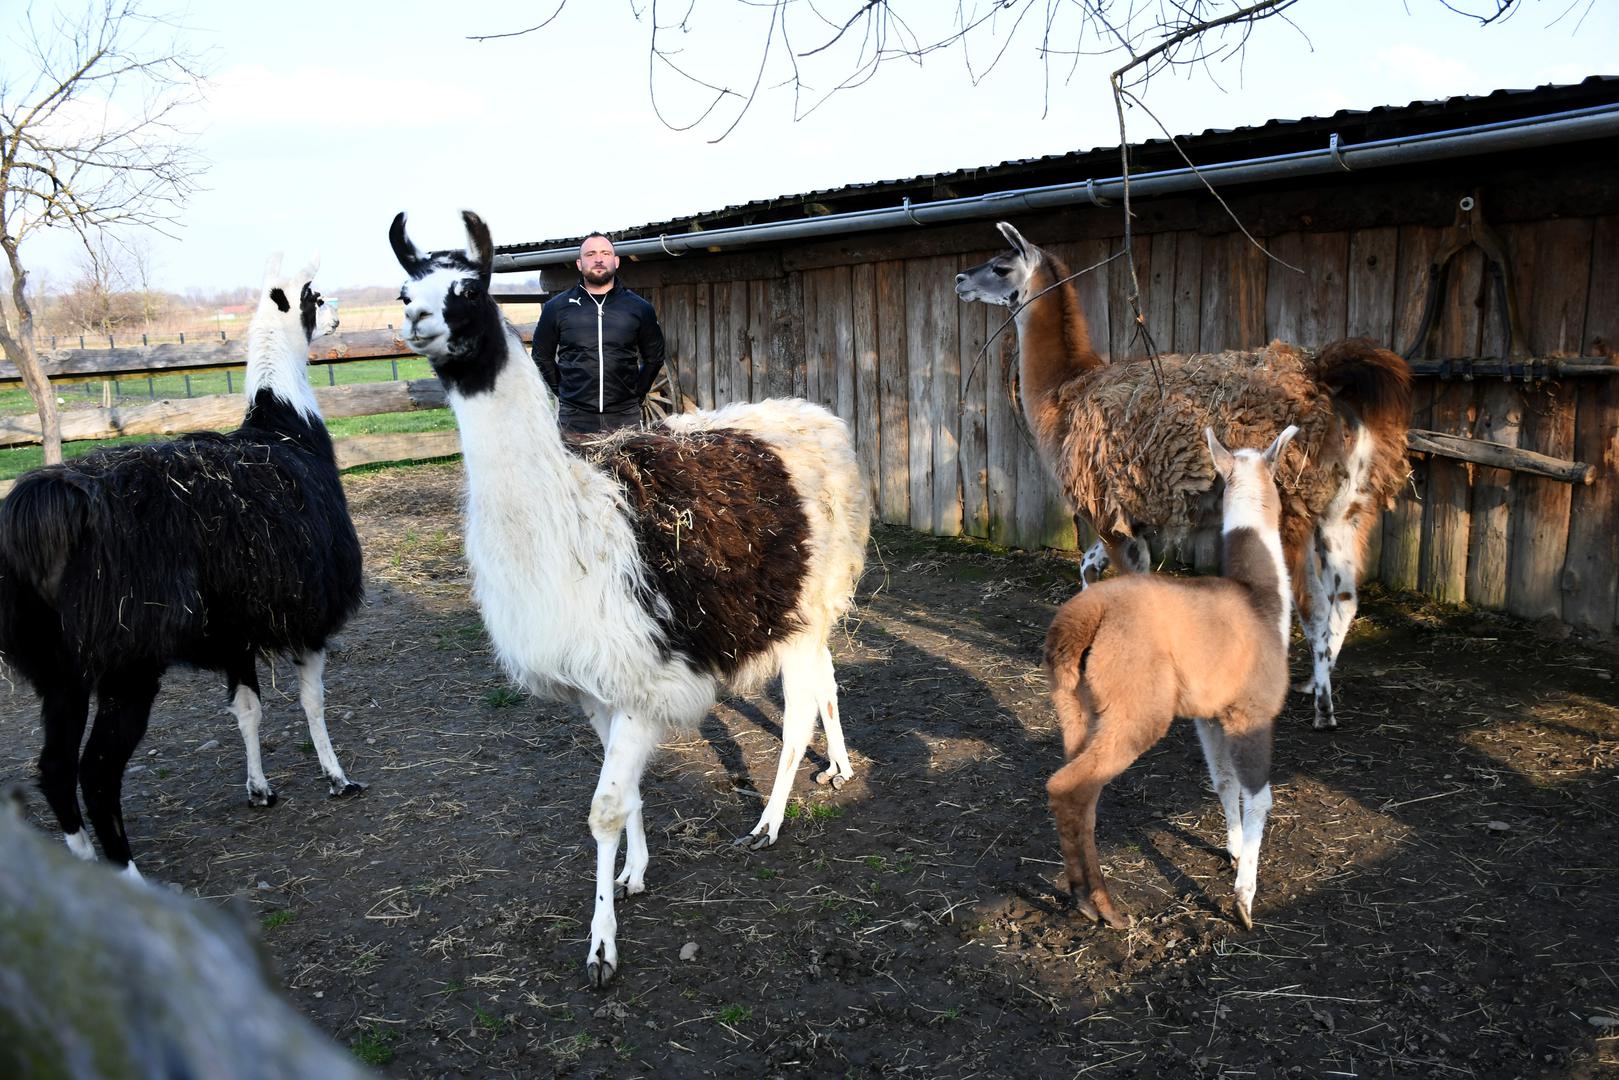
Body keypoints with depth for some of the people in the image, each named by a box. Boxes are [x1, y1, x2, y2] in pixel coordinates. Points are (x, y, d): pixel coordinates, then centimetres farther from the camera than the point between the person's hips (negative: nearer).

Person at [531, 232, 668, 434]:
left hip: (625, 417, 1)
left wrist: (637, 392, 9)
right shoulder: (556, 307, 5)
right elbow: (542, 356, 14)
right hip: (574, 417, 0)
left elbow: (654, 357, 15)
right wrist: (562, 390, 7)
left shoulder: (639, 308, 6)